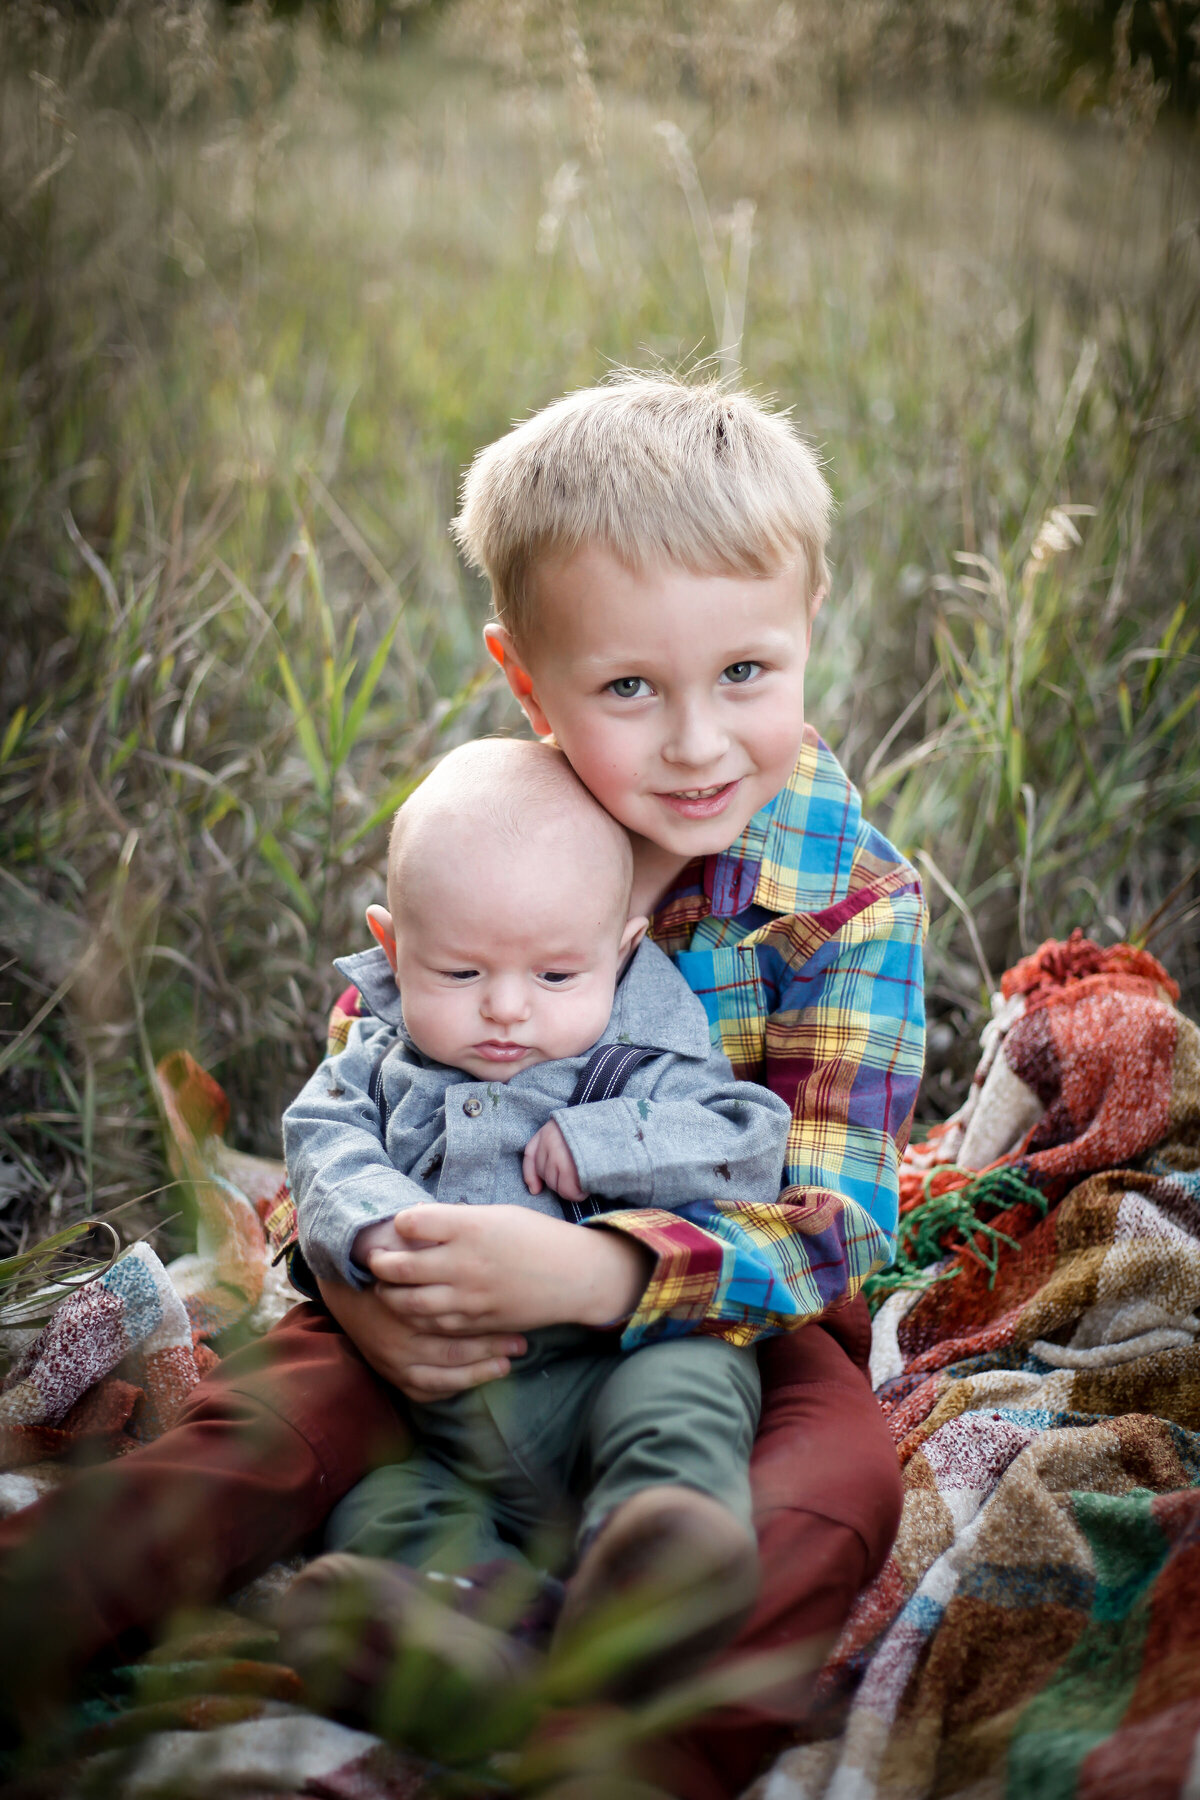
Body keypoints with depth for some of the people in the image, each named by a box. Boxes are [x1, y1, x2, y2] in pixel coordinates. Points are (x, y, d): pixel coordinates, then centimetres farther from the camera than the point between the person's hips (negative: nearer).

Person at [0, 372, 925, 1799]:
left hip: (738, 1313, -2)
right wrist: (370, 1292, -25)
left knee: (839, 1473, -32)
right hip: (482, 1305, 2)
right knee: (282, 1407, -22)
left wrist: (591, 1273, -39)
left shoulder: (851, 898, -15)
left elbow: (830, 1227, -21)